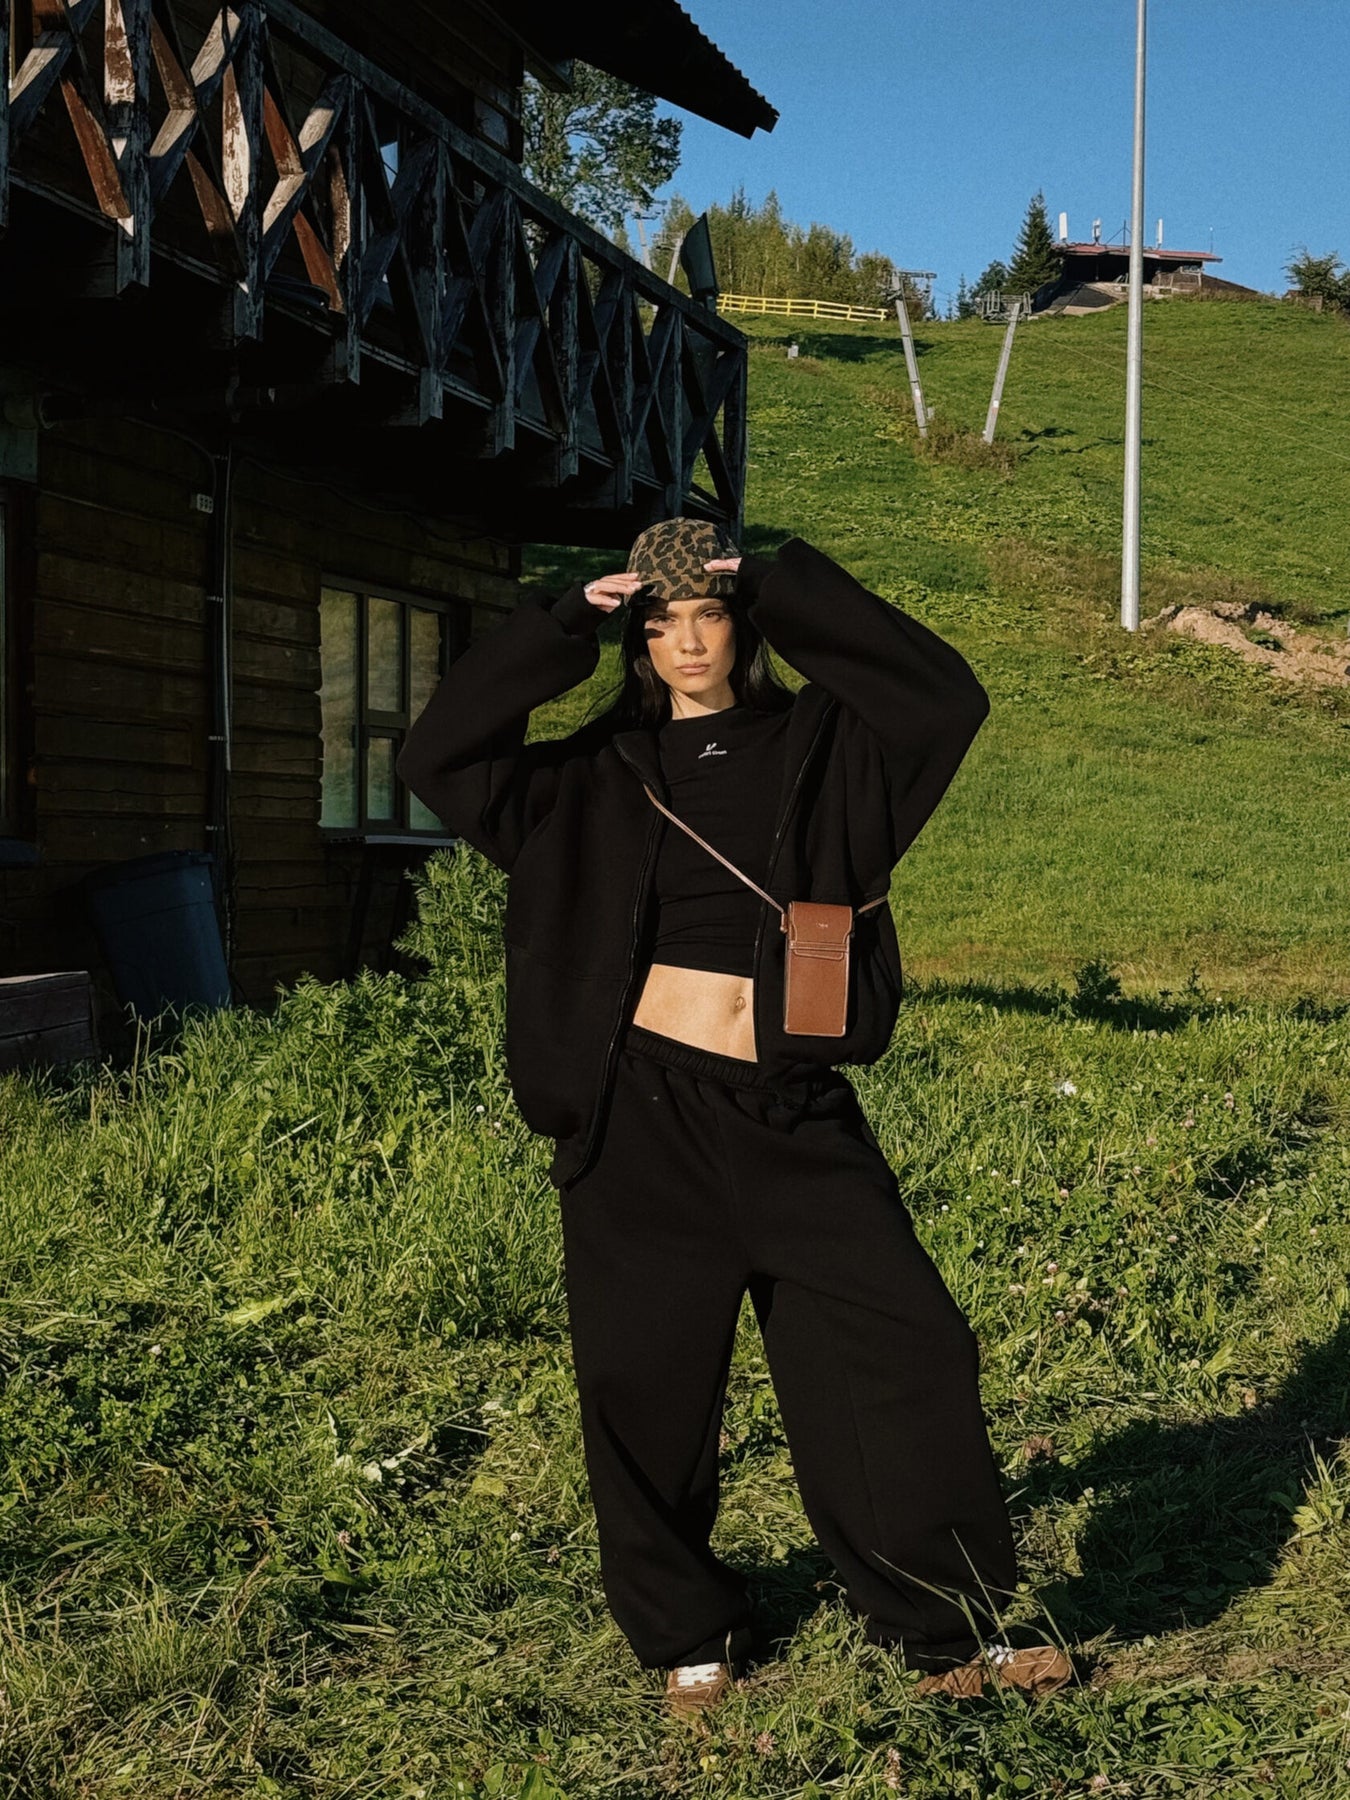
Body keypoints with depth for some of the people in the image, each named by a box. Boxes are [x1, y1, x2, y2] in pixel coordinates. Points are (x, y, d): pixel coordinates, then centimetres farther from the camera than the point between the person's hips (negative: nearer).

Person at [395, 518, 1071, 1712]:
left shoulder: (818, 750, 7)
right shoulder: (597, 776, 7)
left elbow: (945, 696, -9)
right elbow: (439, 758, -3)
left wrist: (789, 591, -8)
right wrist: (563, 628, -5)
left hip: (793, 1119, 0)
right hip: (642, 1114, 0)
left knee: (909, 1352, -5)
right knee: (648, 1389, 6)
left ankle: (948, 1634, 10)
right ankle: (687, 1638, 27)